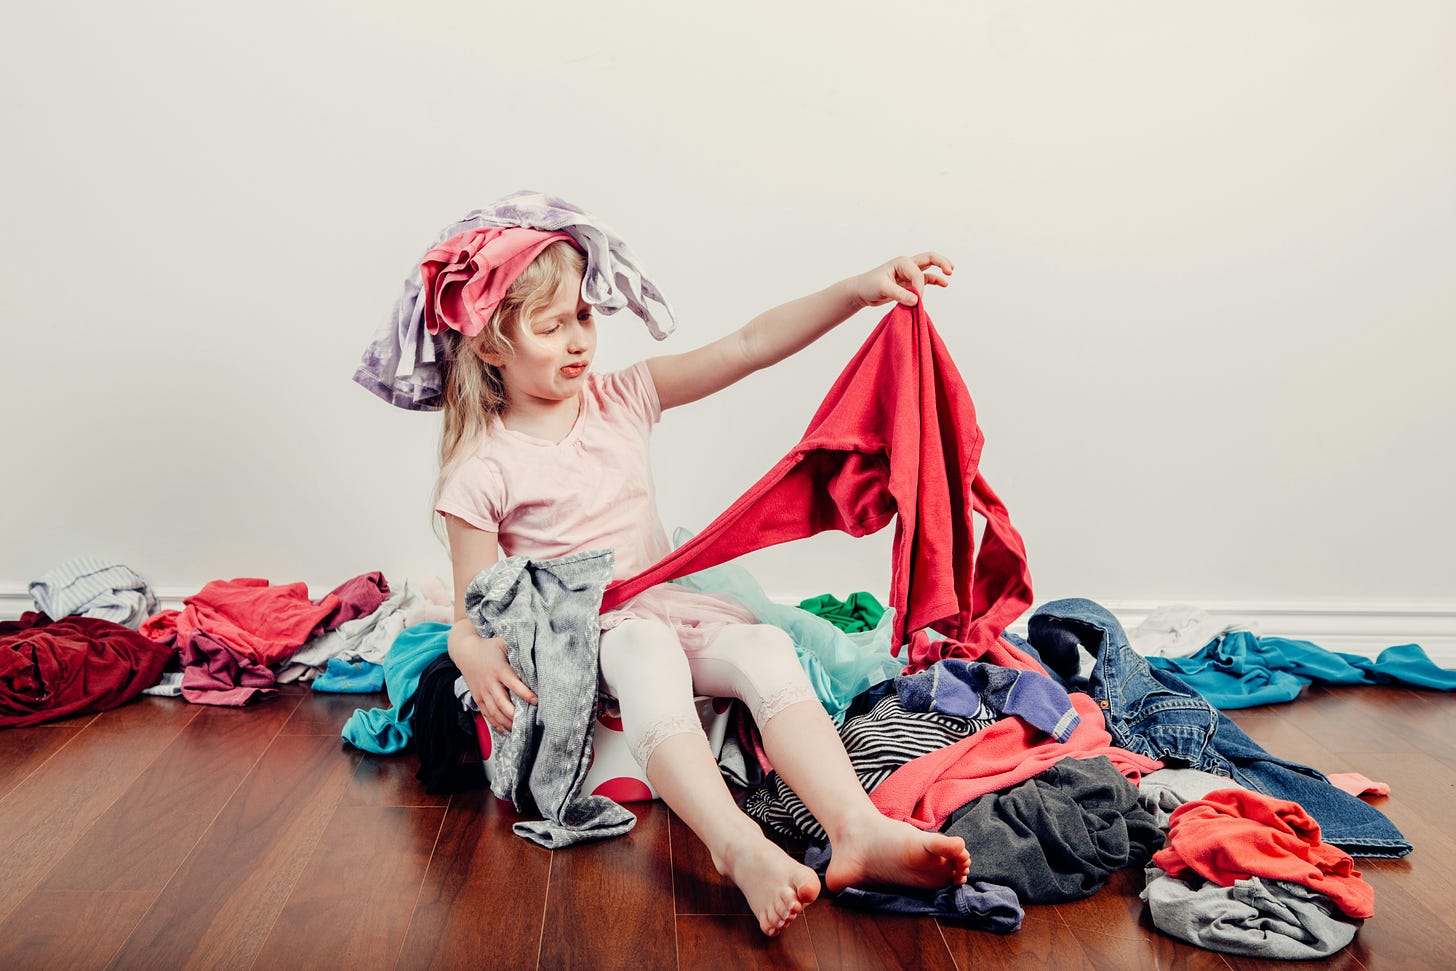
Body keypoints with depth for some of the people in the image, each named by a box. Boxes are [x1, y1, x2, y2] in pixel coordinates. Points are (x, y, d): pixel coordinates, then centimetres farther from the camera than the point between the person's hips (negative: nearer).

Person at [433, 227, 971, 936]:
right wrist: (474, 656, -28)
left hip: (661, 605, 4)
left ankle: (858, 829, -43)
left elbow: (748, 347, -3)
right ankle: (737, 846, -53)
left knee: (764, 647, -26)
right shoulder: (483, 473, -6)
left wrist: (859, 290, -12)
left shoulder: (623, 400, 5)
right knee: (644, 650, -38)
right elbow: (475, 611, -3)